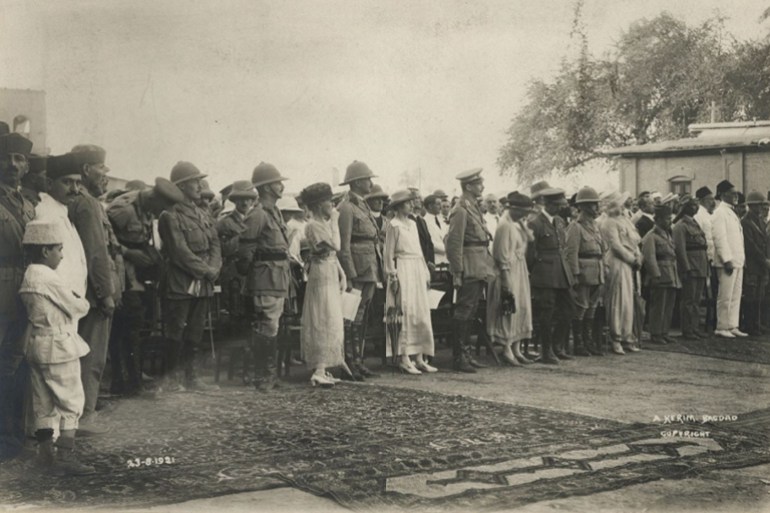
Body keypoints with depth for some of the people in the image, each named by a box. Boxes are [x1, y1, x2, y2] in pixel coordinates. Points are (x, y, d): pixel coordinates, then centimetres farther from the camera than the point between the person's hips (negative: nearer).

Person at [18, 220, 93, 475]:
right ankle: (65, 457, -4)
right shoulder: (49, 278, -18)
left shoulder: (28, 277, 10)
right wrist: (84, 302, 9)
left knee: (43, 401, 13)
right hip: (59, 347, -9)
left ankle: (45, 453, 20)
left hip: (37, 345, 9)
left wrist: (73, 299, 4)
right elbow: (77, 308, -12)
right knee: (71, 401, -3)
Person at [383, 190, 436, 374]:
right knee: (406, 312, -9)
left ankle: (419, 358, 9)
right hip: (402, 269, -8)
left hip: (417, 271, 8)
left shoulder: (413, 224, 16)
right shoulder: (393, 225, -5)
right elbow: (389, 254, -7)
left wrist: (426, 273, 15)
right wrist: (393, 275, -13)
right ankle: (404, 359, -6)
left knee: (421, 313, 5)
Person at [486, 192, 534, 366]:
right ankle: (507, 349, -1)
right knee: (509, 310, -6)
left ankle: (516, 348, 15)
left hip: (520, 273, 10)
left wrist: (523, 224, 0)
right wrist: (507, 282, -19)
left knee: (521, 308, 10)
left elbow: (530, 239, 7)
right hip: (509, 272, -9)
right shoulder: (505, 225, -17)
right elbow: (503, 255, -18)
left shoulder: (517, 223, 11)